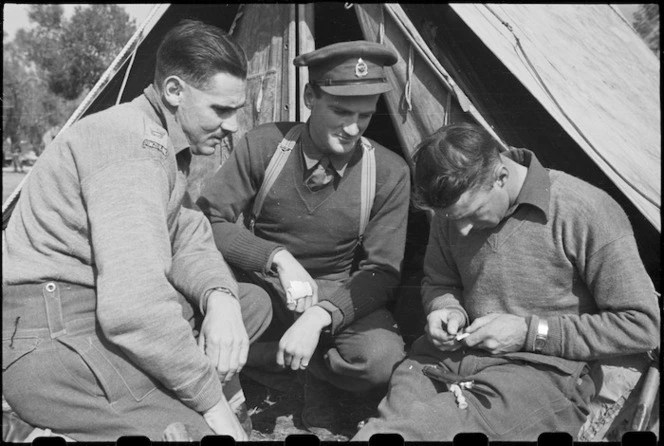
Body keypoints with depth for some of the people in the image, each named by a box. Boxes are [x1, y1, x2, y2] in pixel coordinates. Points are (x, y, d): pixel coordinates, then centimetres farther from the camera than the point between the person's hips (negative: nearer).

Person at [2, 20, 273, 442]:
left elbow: (189, 241, 8)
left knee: (254, 303, 11)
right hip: (50, 332, -10)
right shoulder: (131, 143, -21)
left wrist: (220, 297, -14)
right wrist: (212, 399, -20)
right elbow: (132, 309, -30)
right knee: (200, 426, -24)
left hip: (102, 307, 10)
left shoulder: (167, 144, 11)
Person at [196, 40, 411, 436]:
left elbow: (382, 271, -13)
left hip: (338, 296, 1)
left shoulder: (389, 172, -13)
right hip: (262, 285, 0)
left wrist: (321, 315, -30)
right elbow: (209, 220, -11)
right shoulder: (264, 145, -13)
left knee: (382, 360, -31)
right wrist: (279, 258, -26)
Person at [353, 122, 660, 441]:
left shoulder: (589, 213, -12)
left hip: (541, 370, -4)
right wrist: (448, 310, -5)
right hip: (453, 354, 5)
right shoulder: (455, 206, 3)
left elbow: (641, 325, -8)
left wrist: (530, 332, -14)